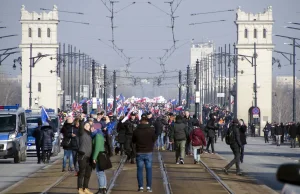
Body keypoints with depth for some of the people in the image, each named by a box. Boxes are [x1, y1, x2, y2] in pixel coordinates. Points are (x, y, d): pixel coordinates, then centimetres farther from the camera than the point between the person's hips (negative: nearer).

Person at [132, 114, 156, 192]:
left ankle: (141, 187, 3)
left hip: (139, 153, 0)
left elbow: (133, 141, 4)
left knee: (139, 170, 6)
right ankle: (149, 187, 4)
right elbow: (154, 139, 4)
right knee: (149, 170, 6)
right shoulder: (151, 130, -8)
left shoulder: (136, 131, -6)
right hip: (148, 152, 0)